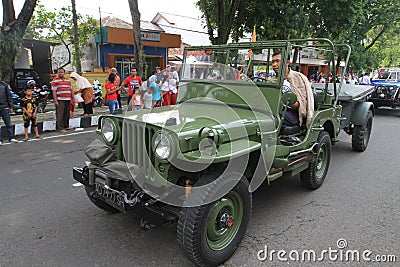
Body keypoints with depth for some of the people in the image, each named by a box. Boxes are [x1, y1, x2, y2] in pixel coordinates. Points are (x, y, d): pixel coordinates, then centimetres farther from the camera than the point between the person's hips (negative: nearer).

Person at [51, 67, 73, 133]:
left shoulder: (68, 80, 19)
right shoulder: (55, 81, 0)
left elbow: (71, 90, 22)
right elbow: (54, 91, -6)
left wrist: (73, 99, 17)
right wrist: (55, 101, -13)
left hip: (68, 100, 6)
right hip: (60, 100, -6)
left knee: (67, 114, 10)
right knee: (60, 115, -7)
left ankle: (66, 126, 21)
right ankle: (61, 128, -5)